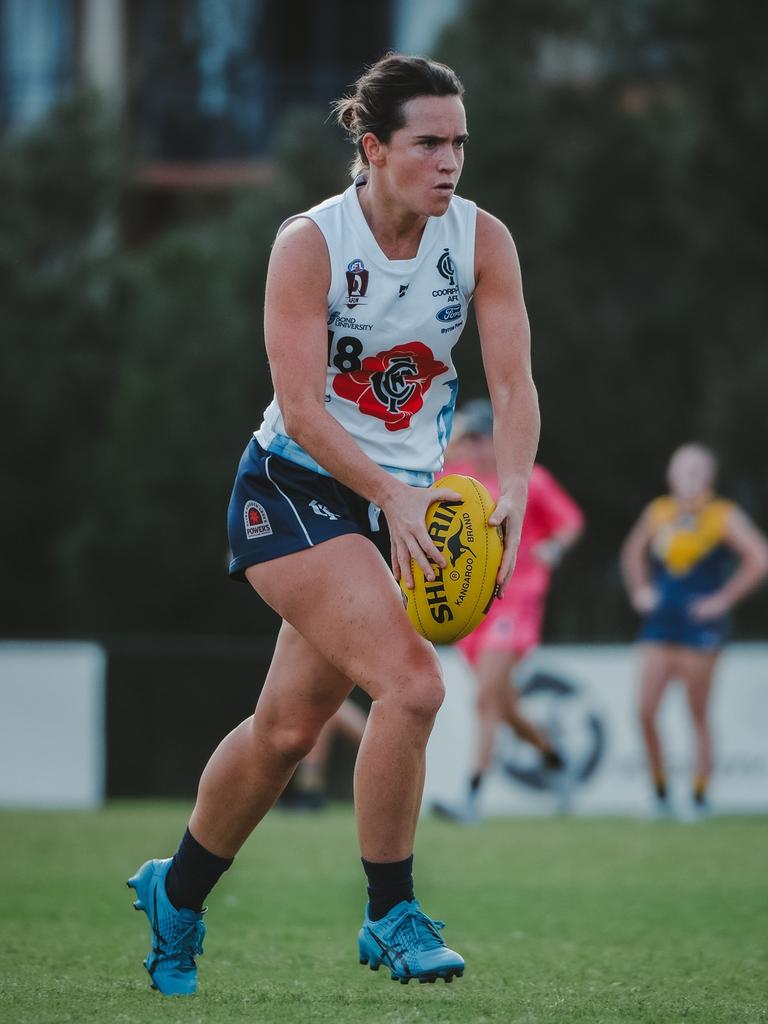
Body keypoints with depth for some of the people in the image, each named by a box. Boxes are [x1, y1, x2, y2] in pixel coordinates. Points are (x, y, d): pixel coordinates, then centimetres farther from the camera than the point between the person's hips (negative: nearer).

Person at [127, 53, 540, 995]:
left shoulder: (481, 239, -6)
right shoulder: (310, 243, -18)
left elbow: (513, 384, -10)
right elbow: (302, 408, -22)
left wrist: (509, 493, -27)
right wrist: (396, 495, -33)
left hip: (398, 503, 5)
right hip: (294, 492, -5)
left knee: (289, 725, 11)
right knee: (411, 683, -22)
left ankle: (175, 895, 33)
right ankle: (390, 916, -6)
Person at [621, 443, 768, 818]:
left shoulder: (724, 517, -5)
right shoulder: (658, 513, 9)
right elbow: (633, 551, 27)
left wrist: (724, 598, -13)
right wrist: (639, 590, 12)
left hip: (700, 627, -4)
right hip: (660, 625, 4)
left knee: (698, 714, 0)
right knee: (646, 712, -5)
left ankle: (699, 797, 8)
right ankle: (660, 790, 10)